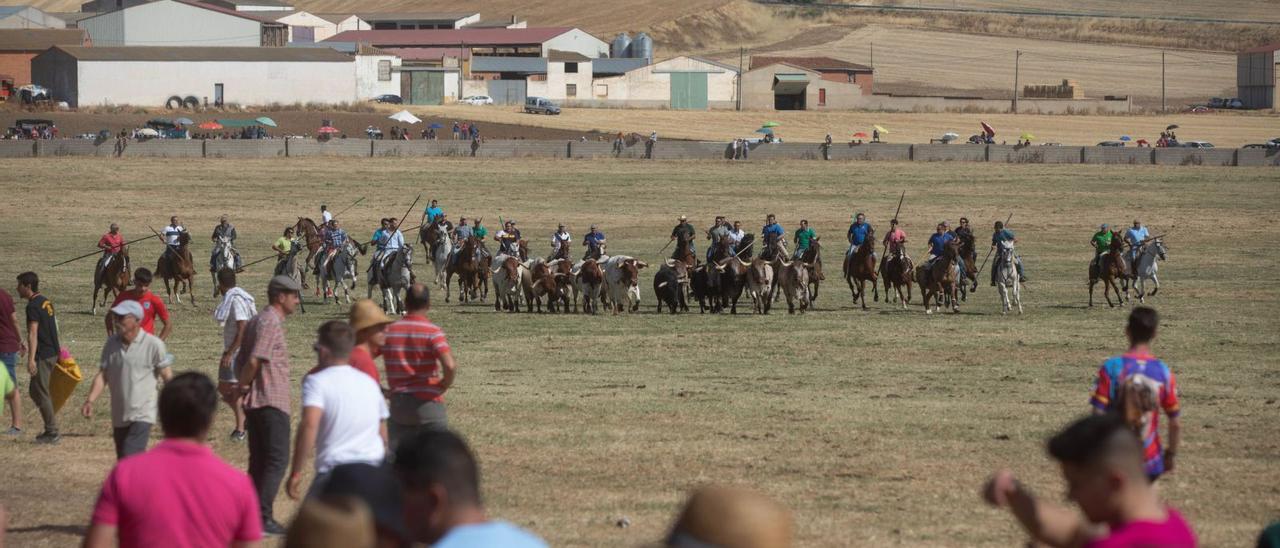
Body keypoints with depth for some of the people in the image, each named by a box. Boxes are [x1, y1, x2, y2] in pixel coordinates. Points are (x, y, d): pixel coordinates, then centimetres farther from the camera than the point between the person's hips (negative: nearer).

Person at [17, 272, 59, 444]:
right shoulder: (46, 301, 13)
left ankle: (52, 432, -2)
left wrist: (31, 358, -25)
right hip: (53, 352, 9)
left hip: (43, 355, -9)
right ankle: (50, 429, 17)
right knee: (36, 392, 16)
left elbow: (33, 333, -22)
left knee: (41, 393, -3)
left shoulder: (33, 306, -16)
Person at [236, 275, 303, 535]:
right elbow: (254, 360, -23)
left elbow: (242, 360, 17)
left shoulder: (256, 321, 17)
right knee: (277, 460, -9)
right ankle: (263, 516, -15)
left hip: (254, 403, 10)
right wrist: (244, 386, -8)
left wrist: (243, 387, 9)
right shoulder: (271, 323, -14)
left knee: (259, 461, 13)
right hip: (272, 402, -10)